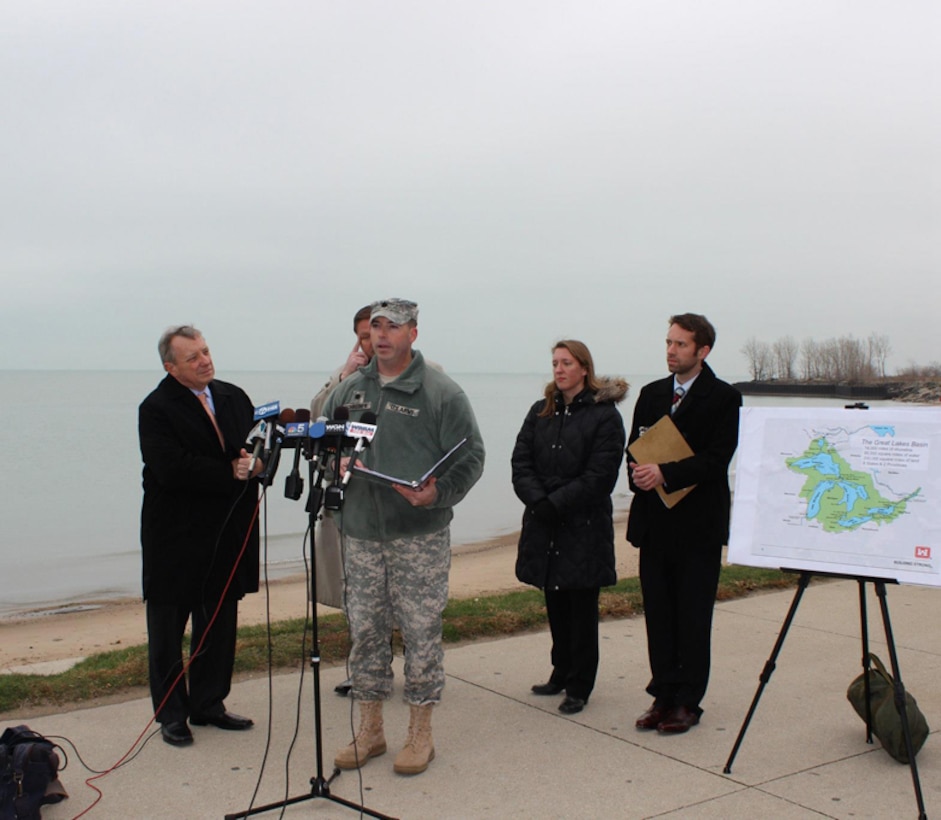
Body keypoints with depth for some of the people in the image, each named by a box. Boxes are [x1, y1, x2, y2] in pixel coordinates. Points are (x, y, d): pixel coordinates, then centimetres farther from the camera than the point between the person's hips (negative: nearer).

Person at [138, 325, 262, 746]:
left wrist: (257, 462, -14)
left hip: (226, 535, 6)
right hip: (175, 539, -5)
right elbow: (171, 469, -22)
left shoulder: (234, 397, 9)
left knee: (220, 625, 13)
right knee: (168, 628, 7)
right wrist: (232, 474, -18)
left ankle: (209, 704, 27)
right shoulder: (156, 409, -10)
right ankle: (171, 714, 19)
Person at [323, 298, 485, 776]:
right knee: (365, 629, 10)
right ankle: (369, 729, 24)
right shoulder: (348, 390, 11)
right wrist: (335, 462, -2)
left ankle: (420, 733, 17)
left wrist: (439, 493, -21)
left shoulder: (441, 393, -4)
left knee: (421, 630, 1)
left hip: (420, 534, -4)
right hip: (360, 532, 4)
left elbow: (470, 457, -5)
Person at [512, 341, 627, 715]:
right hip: (544, 528, 5)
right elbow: (521, 463, 4)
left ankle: (579, 686, 13)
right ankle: (561, 673, 27)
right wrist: (538, 500, -13)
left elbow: (599, 476, -13)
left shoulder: (604, 415, -6)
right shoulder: (540, 412, 11)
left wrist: (555, 503, -17)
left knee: (582, 608, 3)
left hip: (584, 529, -5)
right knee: (555, 604, 13)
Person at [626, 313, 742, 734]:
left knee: (693, 617, 2)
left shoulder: (724, 397, -4)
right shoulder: (651, 394, 13)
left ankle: (686, 703, 12)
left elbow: (717, 459, -13)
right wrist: (639, 473, -9)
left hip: (699, 524, -5)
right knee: (658, 614, 9)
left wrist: (664, 474, -21)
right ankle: (663, 695, 19)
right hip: (655, 521, 5)